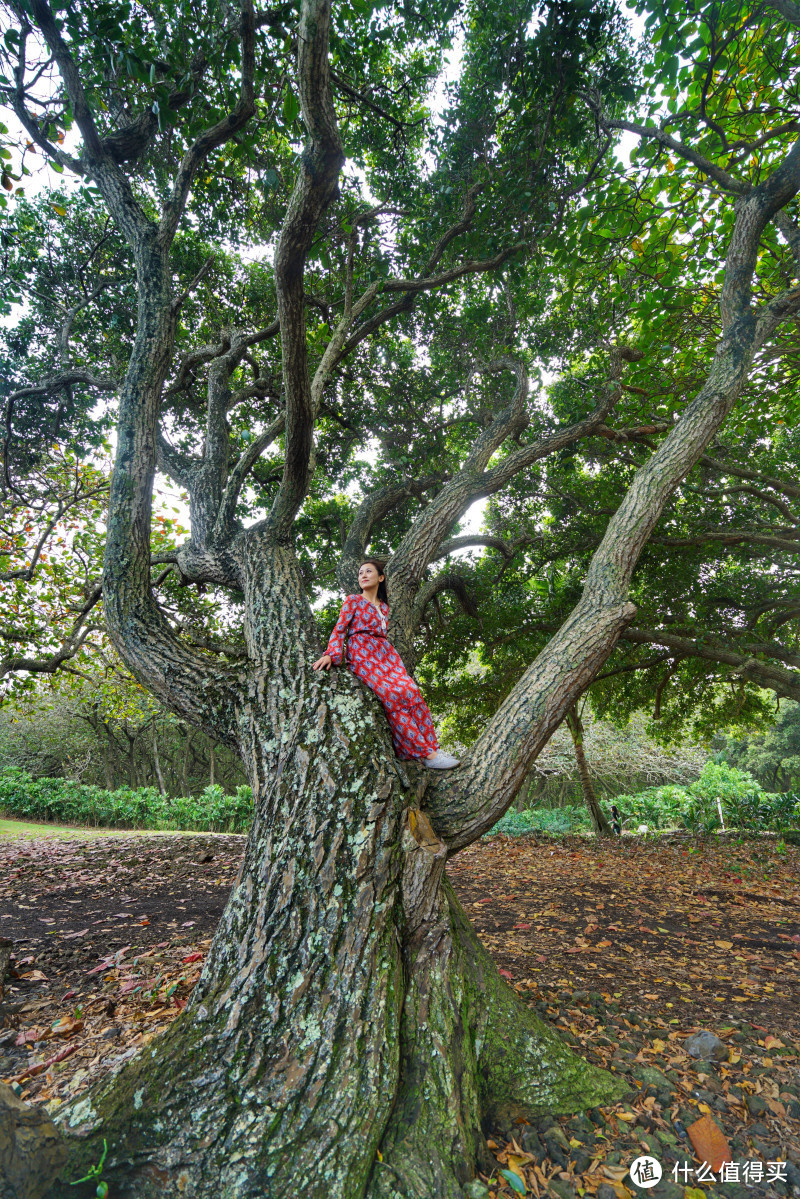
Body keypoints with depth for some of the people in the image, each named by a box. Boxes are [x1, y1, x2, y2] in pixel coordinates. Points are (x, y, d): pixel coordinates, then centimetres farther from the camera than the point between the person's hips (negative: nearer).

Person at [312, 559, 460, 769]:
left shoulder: (384, 606, 23)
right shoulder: (353, 601, 9)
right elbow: (339, 630, 0)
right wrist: (331, 654, -15)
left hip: (386, 654, 5)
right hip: (362, 656, -5)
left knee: (412, 691, -21)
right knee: (394, 696, -25)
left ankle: (429, 748, -18)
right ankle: (426, 753, -22)